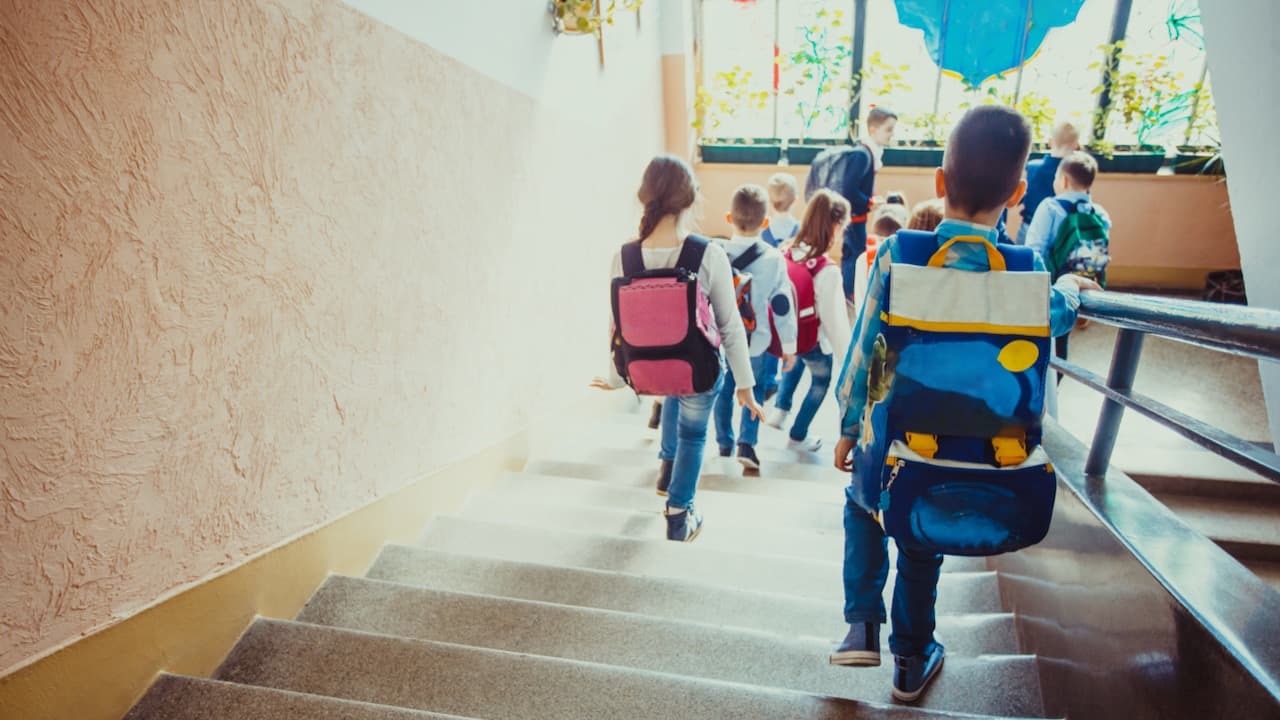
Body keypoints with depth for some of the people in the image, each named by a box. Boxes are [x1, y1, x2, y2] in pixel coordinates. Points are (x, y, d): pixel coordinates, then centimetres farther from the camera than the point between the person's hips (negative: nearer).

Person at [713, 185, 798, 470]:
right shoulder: (774, 259, -12)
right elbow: (782, 307, -7)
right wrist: (788, 346, 3)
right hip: (755, 342, -1)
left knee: (723, 390, 18)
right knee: (754, 389, 18)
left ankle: (724, 442, 31)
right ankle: (747, 442, 6)